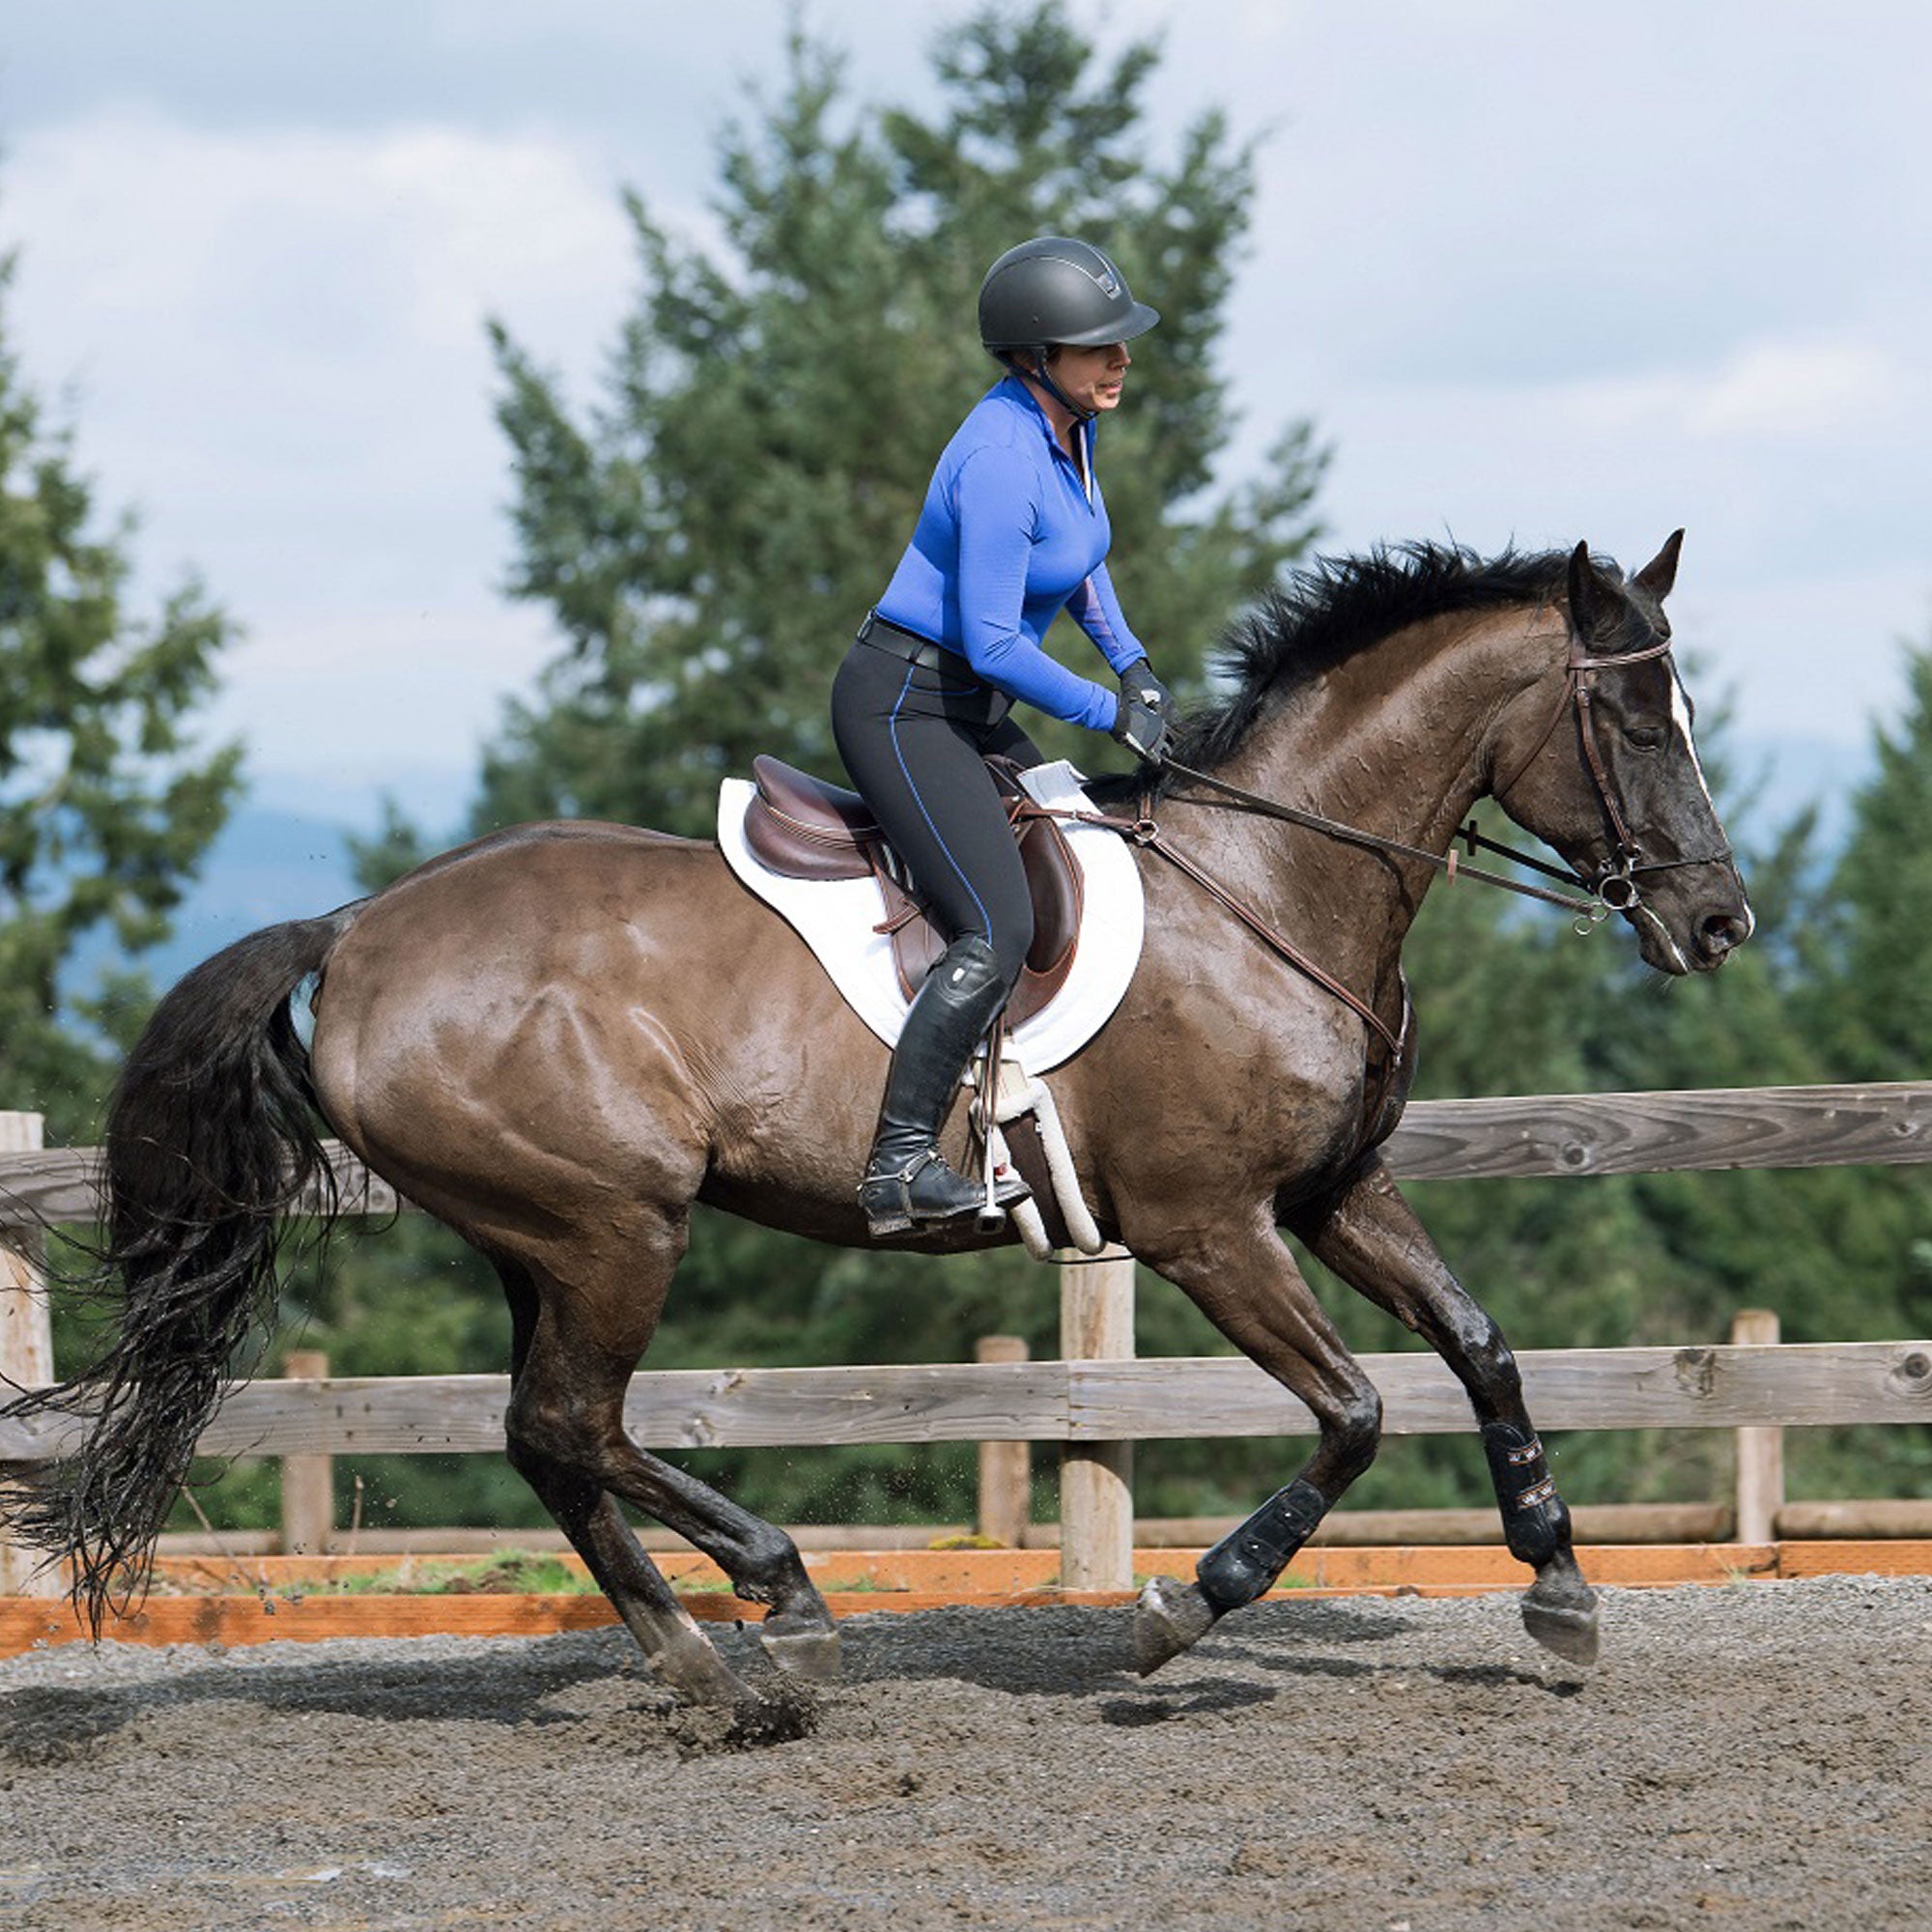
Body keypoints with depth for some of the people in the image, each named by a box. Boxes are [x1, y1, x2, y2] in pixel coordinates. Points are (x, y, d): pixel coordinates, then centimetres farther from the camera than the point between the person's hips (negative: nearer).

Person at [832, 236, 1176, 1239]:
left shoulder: (1069, 421, 4)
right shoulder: (1001, 458, -25)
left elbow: (1079, 553, 25)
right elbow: (993, 642, -24)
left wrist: (1130, 662, 14)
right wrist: (1110, 711, -15)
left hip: (969, 707, 10)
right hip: (903, 707, -10)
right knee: (998, 932, -22)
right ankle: (899, 1164, -24)